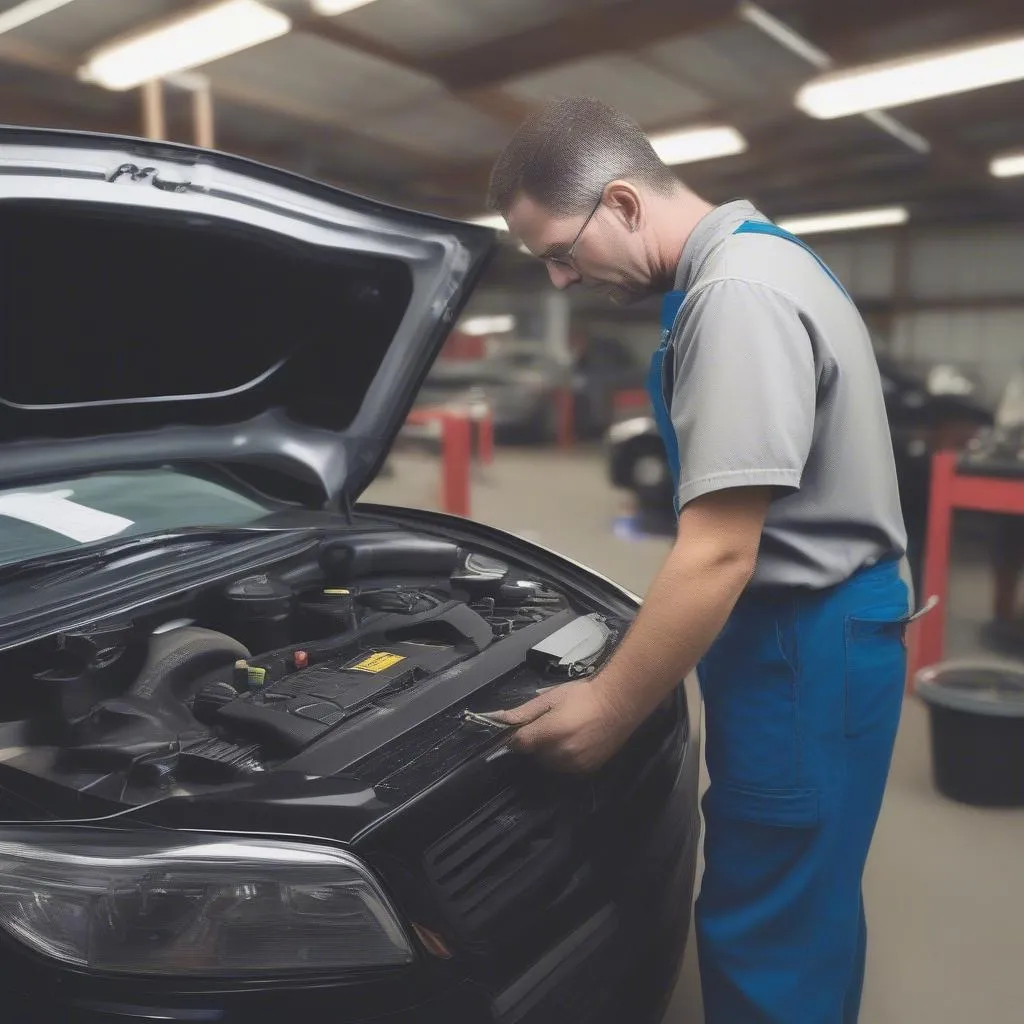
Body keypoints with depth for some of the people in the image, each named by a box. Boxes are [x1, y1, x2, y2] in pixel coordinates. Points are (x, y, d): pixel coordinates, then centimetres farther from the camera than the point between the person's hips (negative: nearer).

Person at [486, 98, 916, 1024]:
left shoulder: (740, 293, -23)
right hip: (806, 633, 10)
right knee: (802, 912, 25)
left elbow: (718, 555, -27)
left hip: (805, 647, -10)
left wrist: (606, 709, -17)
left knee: (765, 941, 6)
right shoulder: (751, 261, 11)